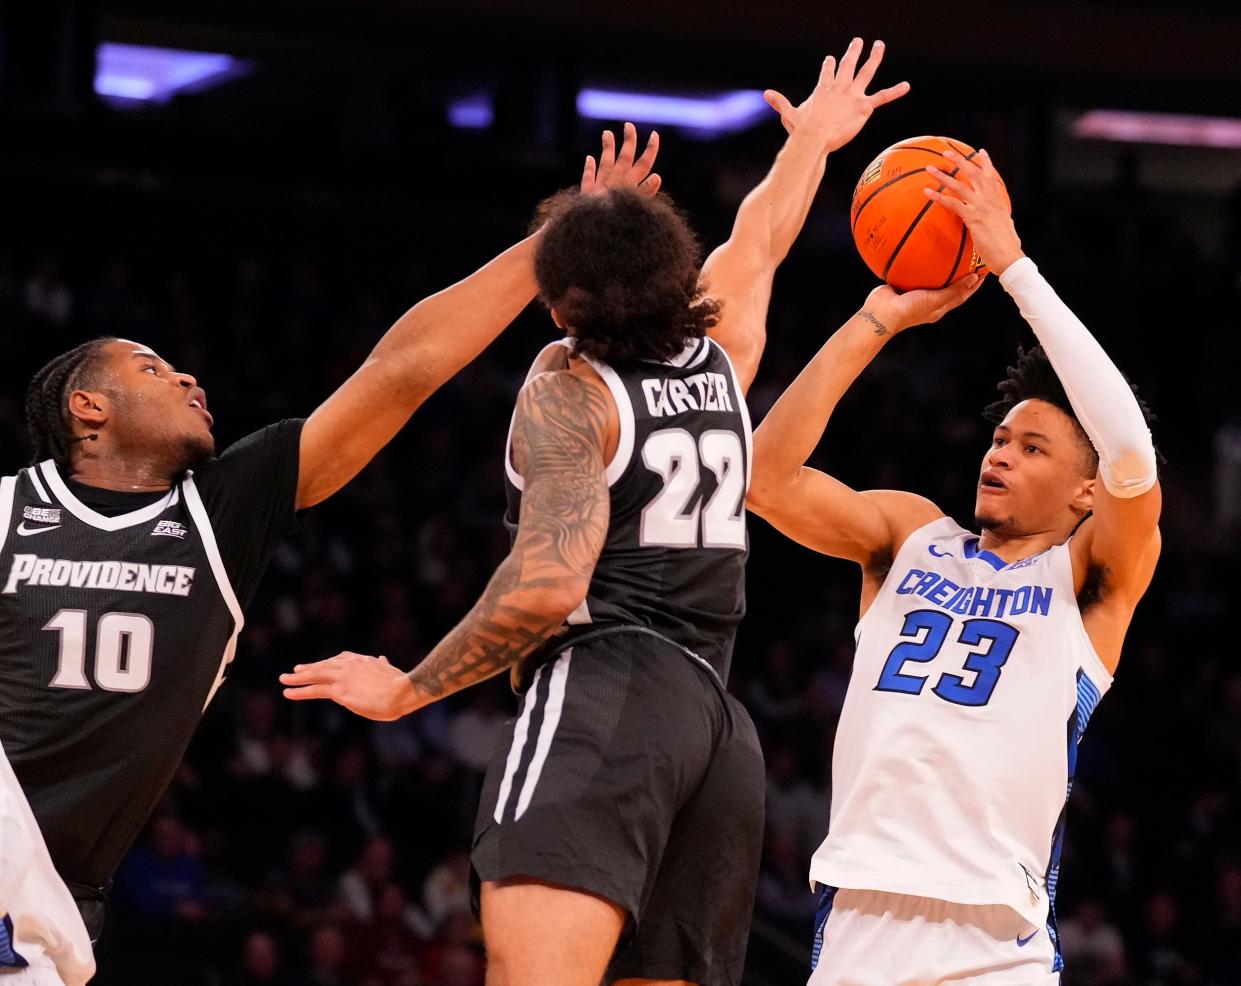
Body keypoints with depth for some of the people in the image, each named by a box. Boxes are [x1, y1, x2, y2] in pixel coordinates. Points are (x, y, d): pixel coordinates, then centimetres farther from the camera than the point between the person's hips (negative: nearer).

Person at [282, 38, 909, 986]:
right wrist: (811, 142, 59)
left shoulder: (571, 388, -2)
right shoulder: (721, 354, 18)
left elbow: (547, 586, -14)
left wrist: (409, 689, -3)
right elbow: (758, 243, 40)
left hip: (602, 694, -8)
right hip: (717, 719, 8)